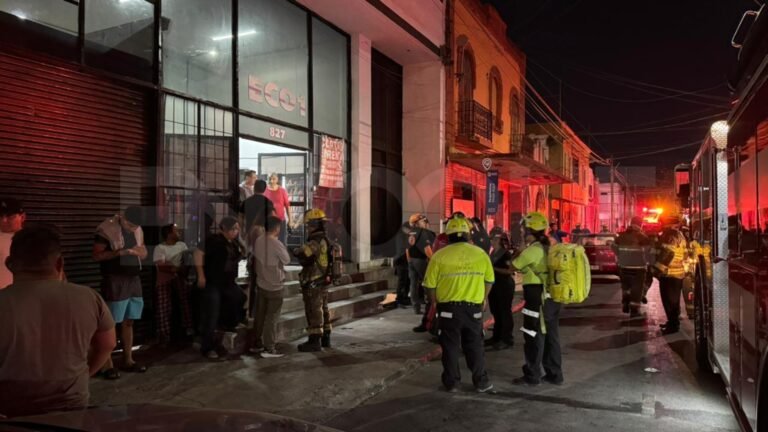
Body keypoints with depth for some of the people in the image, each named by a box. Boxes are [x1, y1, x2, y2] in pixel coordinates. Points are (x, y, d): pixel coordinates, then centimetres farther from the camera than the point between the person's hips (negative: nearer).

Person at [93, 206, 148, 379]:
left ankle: (128, 360, 19)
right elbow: (97, 256, -12)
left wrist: (140, 250, -6)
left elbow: (144, 252, 18)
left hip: (134, 280, 7)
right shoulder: (106, 229, -10)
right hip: (114, 281, -6)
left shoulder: (138, 230, 10)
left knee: (128, 322, 11)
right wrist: (119, 252, -23)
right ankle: (107, 364, 3)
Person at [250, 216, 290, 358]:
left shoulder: (258, 241, -2)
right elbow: (287, 260, -9)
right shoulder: (276, 244, -21)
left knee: (260, 315, 16)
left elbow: (256, 257, 8)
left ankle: (256, 344, 25)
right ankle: (268, 349, 3)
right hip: (275, 286, -6)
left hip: (260, 284, 6)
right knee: (271, 318, 1)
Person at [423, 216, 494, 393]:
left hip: (448, 307, -1)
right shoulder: (480, 253, -1)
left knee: (450, 346, 10)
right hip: (474, 306, 2)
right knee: (475, 345, 13)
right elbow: (489, 280, 9)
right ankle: (481, 382, 20)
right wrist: (484, 297, 26)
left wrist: (434, 302, 12)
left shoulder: (439, 256, -8)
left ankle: (452, 382, 17)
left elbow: (430, 284, -6)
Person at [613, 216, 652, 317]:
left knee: (625, 286, 21)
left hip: (624, 266, 4)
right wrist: (645, 262, 5)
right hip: (638, 267, -4)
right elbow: (648, 252, -12)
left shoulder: (621, 236, 2)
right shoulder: (643, 237, -11)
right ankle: (634, 310, 2)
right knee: (637, 289, 3)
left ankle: (625, 306, 21)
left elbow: (615, 248, 7)